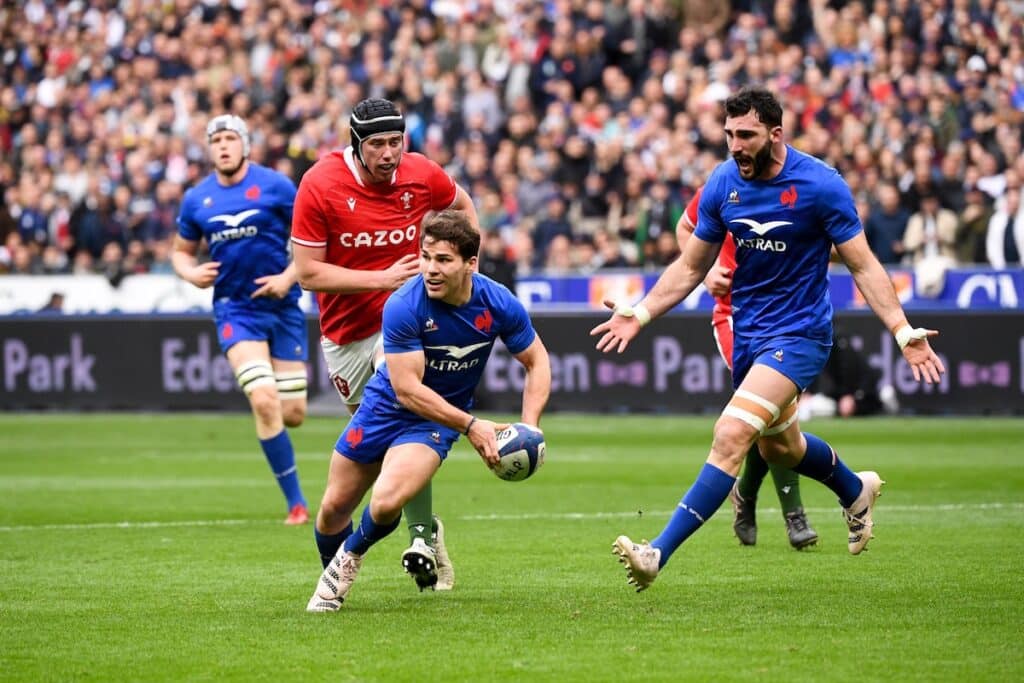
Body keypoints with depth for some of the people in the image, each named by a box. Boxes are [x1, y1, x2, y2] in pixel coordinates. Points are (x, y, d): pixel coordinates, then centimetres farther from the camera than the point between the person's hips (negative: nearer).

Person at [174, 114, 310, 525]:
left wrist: (288, 278, -14)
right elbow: (181, 251, 16)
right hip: (235, 309, 0)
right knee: (265, 401, -19)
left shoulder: (275, 187, -5)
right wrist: (191, 272, -6)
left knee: (293, 413, 1)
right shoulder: (196, 200, 4)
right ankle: (296, 503, -10)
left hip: (281, 306, 0)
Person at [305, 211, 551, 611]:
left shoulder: (499, 304, -18)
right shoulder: (403, 307, -27)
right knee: (336, 506, 7)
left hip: (437, 420, 0)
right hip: (385, 408, 0)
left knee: (386, 503, -23)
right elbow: (408, 389, -27)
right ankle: (328, 571, 41)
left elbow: (537, 361, -3)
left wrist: (529, 426, -17)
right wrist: (470, 425, -32)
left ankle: (351, 556, 11)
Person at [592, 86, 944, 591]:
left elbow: (863, 266, -10)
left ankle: (659, 554, -28)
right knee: (779, 446, 24)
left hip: (798, 333, -7)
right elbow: (691, 265, 8)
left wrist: (903, 332, -18)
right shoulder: (723, 184, -4)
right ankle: (856, 491, 56)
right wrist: (640, 314, -3)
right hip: (747, 333, 7)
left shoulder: (821, 185, -17)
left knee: (732, 436, -23)